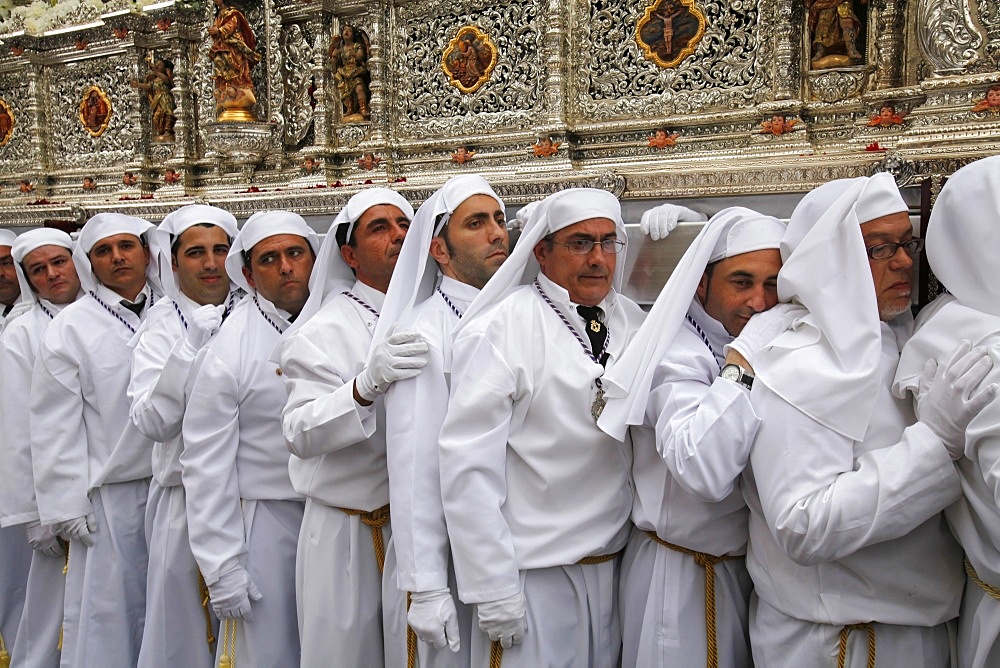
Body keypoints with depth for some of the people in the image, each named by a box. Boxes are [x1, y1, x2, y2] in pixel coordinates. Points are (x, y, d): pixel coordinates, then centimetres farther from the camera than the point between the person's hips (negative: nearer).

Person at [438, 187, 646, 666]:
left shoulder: (632, 321, 4)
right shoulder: (501, 329, -15)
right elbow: (468, 465, -17)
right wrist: (492, 588, -15)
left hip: (613, 565, 6)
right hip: (532, 572, -5)